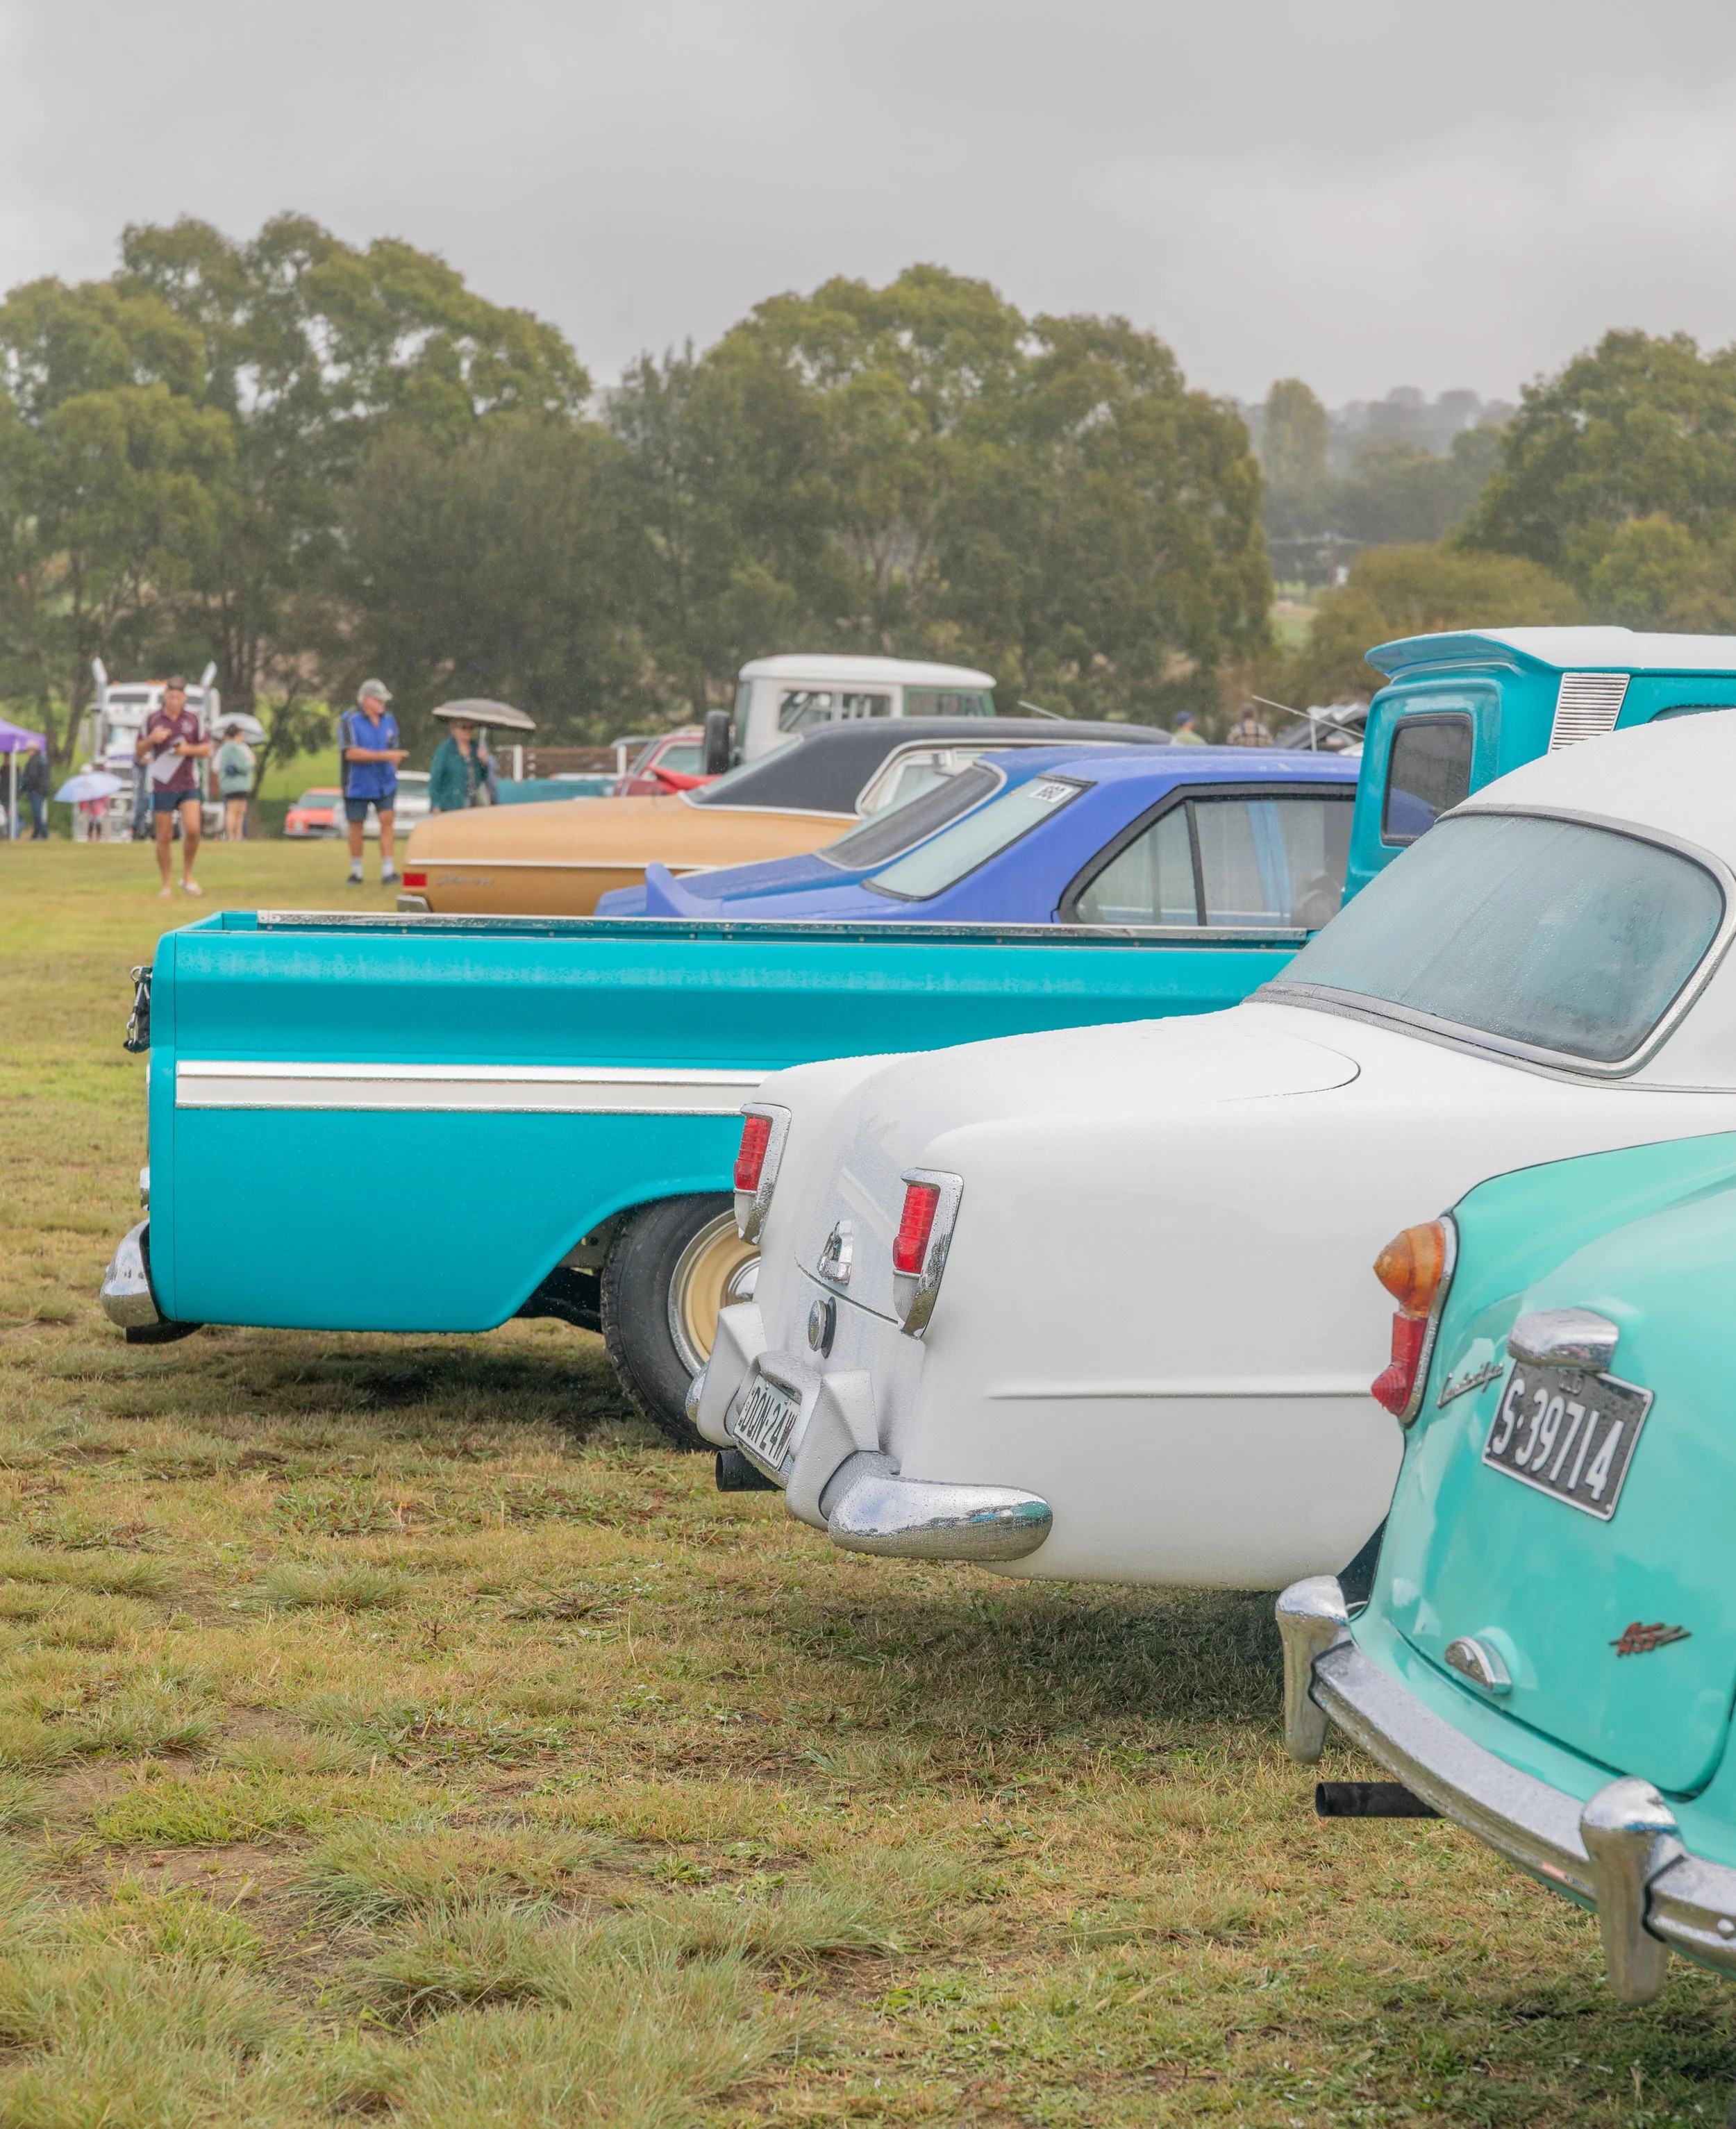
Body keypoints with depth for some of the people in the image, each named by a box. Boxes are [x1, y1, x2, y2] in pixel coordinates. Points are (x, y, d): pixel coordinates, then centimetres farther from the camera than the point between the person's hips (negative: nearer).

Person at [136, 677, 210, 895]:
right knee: (164, 837, 1)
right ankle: (166, 885, 11)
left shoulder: (194, 718, 4)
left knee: (192, 830, -14)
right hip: (162, 786, 0)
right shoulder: (152, 719, 1)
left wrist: (188, 750, -12)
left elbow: (206, 749, 8)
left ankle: (187, 876, 6)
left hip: (188, 785, 0)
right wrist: (152, 740, -14)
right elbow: (139, 752, 6)